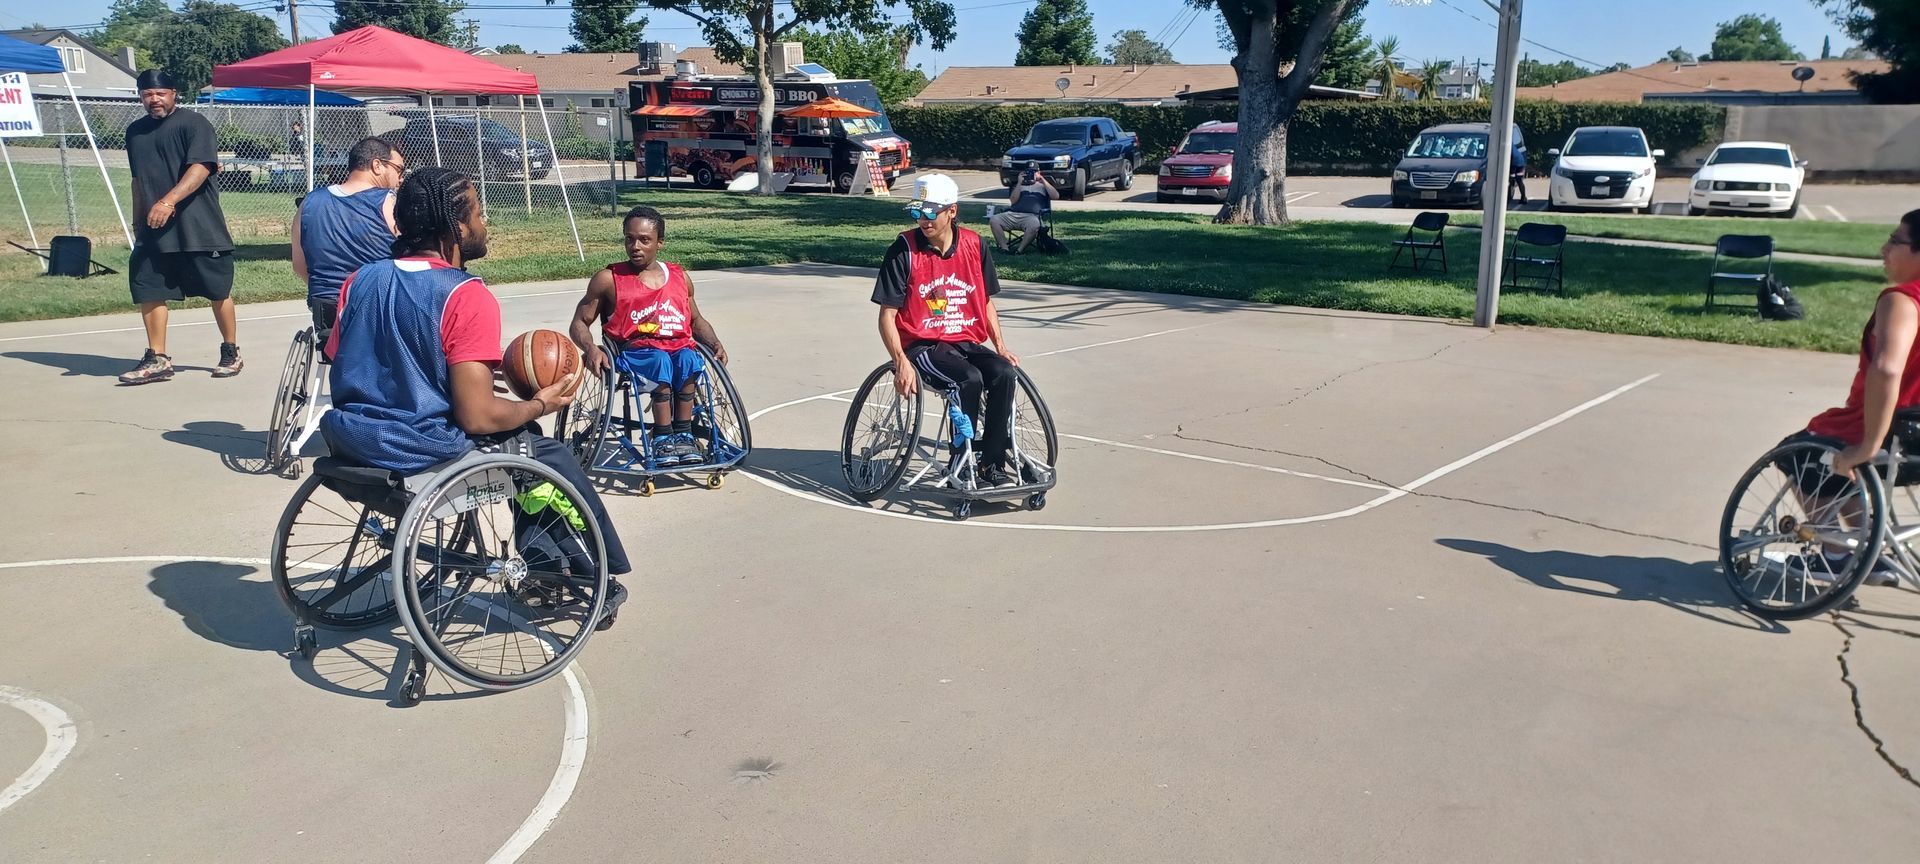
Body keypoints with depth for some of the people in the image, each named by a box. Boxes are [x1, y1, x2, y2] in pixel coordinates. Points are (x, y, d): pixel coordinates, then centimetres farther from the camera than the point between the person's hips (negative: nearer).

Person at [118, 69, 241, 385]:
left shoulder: (193, 124, -5)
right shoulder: (135, 131, 16)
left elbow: (201, 167, -18)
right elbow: (138, 181, 24)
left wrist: (169, 200, -28)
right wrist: (138, 222, 22)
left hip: (198, 228, -6)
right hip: (153, 231, 6)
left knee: (219, 290, 2)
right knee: (148, 291, 2)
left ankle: (231, 353, 16)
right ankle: (157, 359, 9)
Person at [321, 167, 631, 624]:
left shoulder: (359, 280, 4)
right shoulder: (466, 296, -18)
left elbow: (338, 363, 13)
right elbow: (477, 417, -22)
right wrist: (540, 405, -2)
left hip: (350, 443, 8)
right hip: (426, 452, -8)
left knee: (520, 434, 28)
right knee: (549, 454, 17)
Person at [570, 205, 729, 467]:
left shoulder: (680, 277, 18)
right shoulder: (609, 279, 8)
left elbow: (696, 320, 29)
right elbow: (579, 324, 11)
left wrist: (715, 343, 8)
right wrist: (591, 349, -11)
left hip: (680, 347, 3)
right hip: (634, 352, -2)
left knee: (688, 359, -34)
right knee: (661, 361, -37)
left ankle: (682, 434, -30)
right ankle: (663, 438, -32)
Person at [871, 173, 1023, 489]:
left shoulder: (973, 245, 5)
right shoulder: (904, 249, -7)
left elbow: (986, 302, 17)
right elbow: (887, 315, -7)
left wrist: (1000, 346, 4)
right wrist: (902, 363, -19)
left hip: (967, 342, 4)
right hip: (923, 346, -4)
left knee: (1003, 373, -25)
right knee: (969, 379, -31)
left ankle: (992, 465, -15)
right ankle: (960, 465, -14)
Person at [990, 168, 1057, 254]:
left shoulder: (1043, 186, 24)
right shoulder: (1020, 185, 28)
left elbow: (1056, 196, 6)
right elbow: (1013, 201, 12)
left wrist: (1043, 180, 4)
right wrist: (1019, 183, 6)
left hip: (1032, 216, -3)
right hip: (1013, 214, 3)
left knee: (1034, 225, -40)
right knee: (993, 220, -23)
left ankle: (1020, 250, -29)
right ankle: (1004, 249, -25)